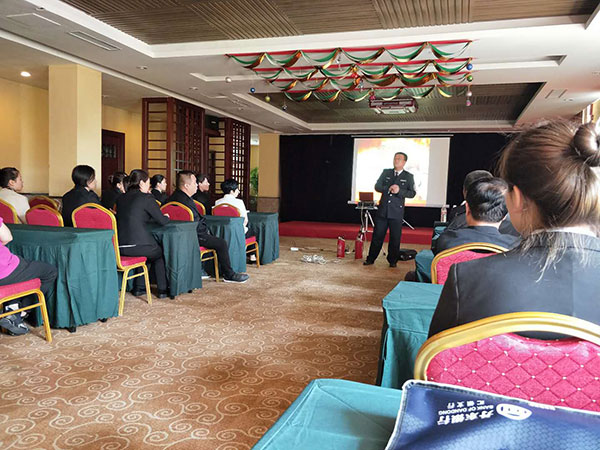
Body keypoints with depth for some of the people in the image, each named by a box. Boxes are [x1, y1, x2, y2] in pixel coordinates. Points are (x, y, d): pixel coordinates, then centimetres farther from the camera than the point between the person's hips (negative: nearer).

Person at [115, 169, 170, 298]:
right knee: (160, 254, 25)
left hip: (119, 246, 6)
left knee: (151, 251, 34)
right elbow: (162, 221, -2)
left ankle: (138, 287, 32)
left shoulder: (121, 198, 14)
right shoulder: (146, 198, -6)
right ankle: (162, 290, 25)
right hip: (137, 245, -6)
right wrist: (167, 217, 21)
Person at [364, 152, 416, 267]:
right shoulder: (386, 172, 12)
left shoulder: (408, 177, 5)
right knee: (377, 235, 4)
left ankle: (393, 261, 17)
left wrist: (399, 191, -18)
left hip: (397, 212, -2)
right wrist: (388, 189, -12)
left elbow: (412, 193, -3)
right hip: (382, 210, 2)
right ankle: (370, 259, 13)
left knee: (395, 238, 3)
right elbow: (377, 186, 5)